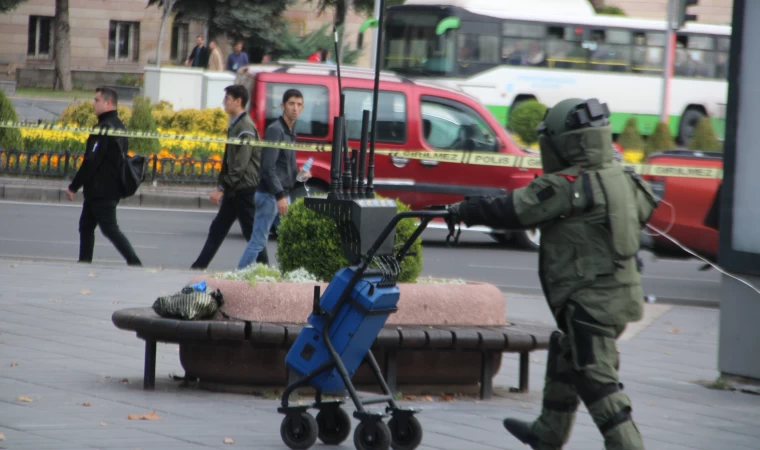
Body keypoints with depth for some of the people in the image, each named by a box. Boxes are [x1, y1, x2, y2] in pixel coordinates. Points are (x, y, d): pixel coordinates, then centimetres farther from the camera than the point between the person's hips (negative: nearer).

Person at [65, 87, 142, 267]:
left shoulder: (104, 128, -19)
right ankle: (84, 263, 17)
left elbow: (91, 162, -21)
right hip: (113, 189, 10)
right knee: (86, 226, 15)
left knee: (109, 228, -8)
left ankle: (134, 262, -11)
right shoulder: (119, 127, 12)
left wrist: (73, 186, -15)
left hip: (101, 191, -10)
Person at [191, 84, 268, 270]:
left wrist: (221, 188, -20)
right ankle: (198, 267, 15)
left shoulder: (245, 128, -17)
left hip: (245, 190, -10)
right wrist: (221, 187, 16)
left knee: (252, 233, -4)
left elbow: (240, 165, -21)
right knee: (217, 229, 11)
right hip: (234, 191, 10)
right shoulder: (235, 125, 13)